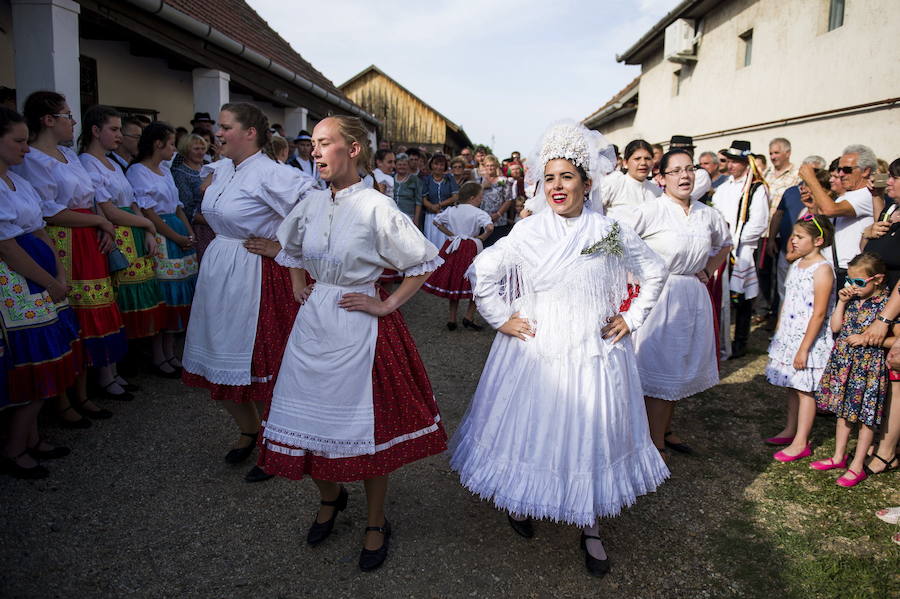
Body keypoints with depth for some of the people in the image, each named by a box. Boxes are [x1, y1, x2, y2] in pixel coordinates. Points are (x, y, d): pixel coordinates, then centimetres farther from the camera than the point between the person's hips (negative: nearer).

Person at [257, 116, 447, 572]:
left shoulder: (376, 208, -13)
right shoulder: (310, 204, 4)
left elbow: (426, 262, -9)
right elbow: (290, 248, 25)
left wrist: (387, 304, -10)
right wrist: (298, 286, 14)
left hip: (358, 328, -5)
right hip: (313, 323, 6)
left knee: (364, 425, 4)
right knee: (308, 417, 12)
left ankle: (376, 522, 27)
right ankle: (330, 496, 41)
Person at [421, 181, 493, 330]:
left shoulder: (451, 210, 6)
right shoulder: (479, 213, -11)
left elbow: (436, 221, 13)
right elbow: (490, 227, -26)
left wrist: (449, 233, 10)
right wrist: (482, 238, -9)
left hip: (452, 248, 5)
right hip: (471, 249, -5)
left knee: (453, 283, 14)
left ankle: (452, 319, 17)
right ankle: (469, 317, 2)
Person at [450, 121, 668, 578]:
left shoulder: (609, 231, -2)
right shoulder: (527, 232, -5)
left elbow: (655, 271, 11)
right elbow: (481, 271, 2)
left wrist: (632, 318, 5)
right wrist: (500, 318, -3)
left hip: (594, 352, 1)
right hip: (535, 350, -1)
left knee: (592, 434, 8)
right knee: (530, 429, 8)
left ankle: (591, 528, 25)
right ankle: (518, 501, 34)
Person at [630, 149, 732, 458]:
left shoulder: (707, 214, 5)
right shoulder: (651, 211, -14)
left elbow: (724, 243, 23)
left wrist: (707, 271, 11)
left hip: (694, 297, 6)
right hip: (660, 296, -6)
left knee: (682, 367, 16)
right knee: (660, 369, -1)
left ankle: (666, 430, 33)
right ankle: (656, 443, 11)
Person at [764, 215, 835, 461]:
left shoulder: (822, 269, -16)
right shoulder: (796, 264, 9)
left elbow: (819, 314, -19)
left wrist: (804, 348, -19)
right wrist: (778, 334, 16)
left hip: (808, 339, -8)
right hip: (788, 336, 8)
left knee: (805, 390, 1)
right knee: (791, 386, 17)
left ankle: (801, 442, 10)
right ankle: (790, 431, 30)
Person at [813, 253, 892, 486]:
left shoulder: (886, 305, -14)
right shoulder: (853, 300, 4)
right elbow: (835, 327, 5)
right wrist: (841, 301, -2)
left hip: (868, 366, -6)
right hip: (843, 362, 7)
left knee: (866, 416, 6)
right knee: (843, 411, 17)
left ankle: (857, 467, 16)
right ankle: (839, 457, 31)